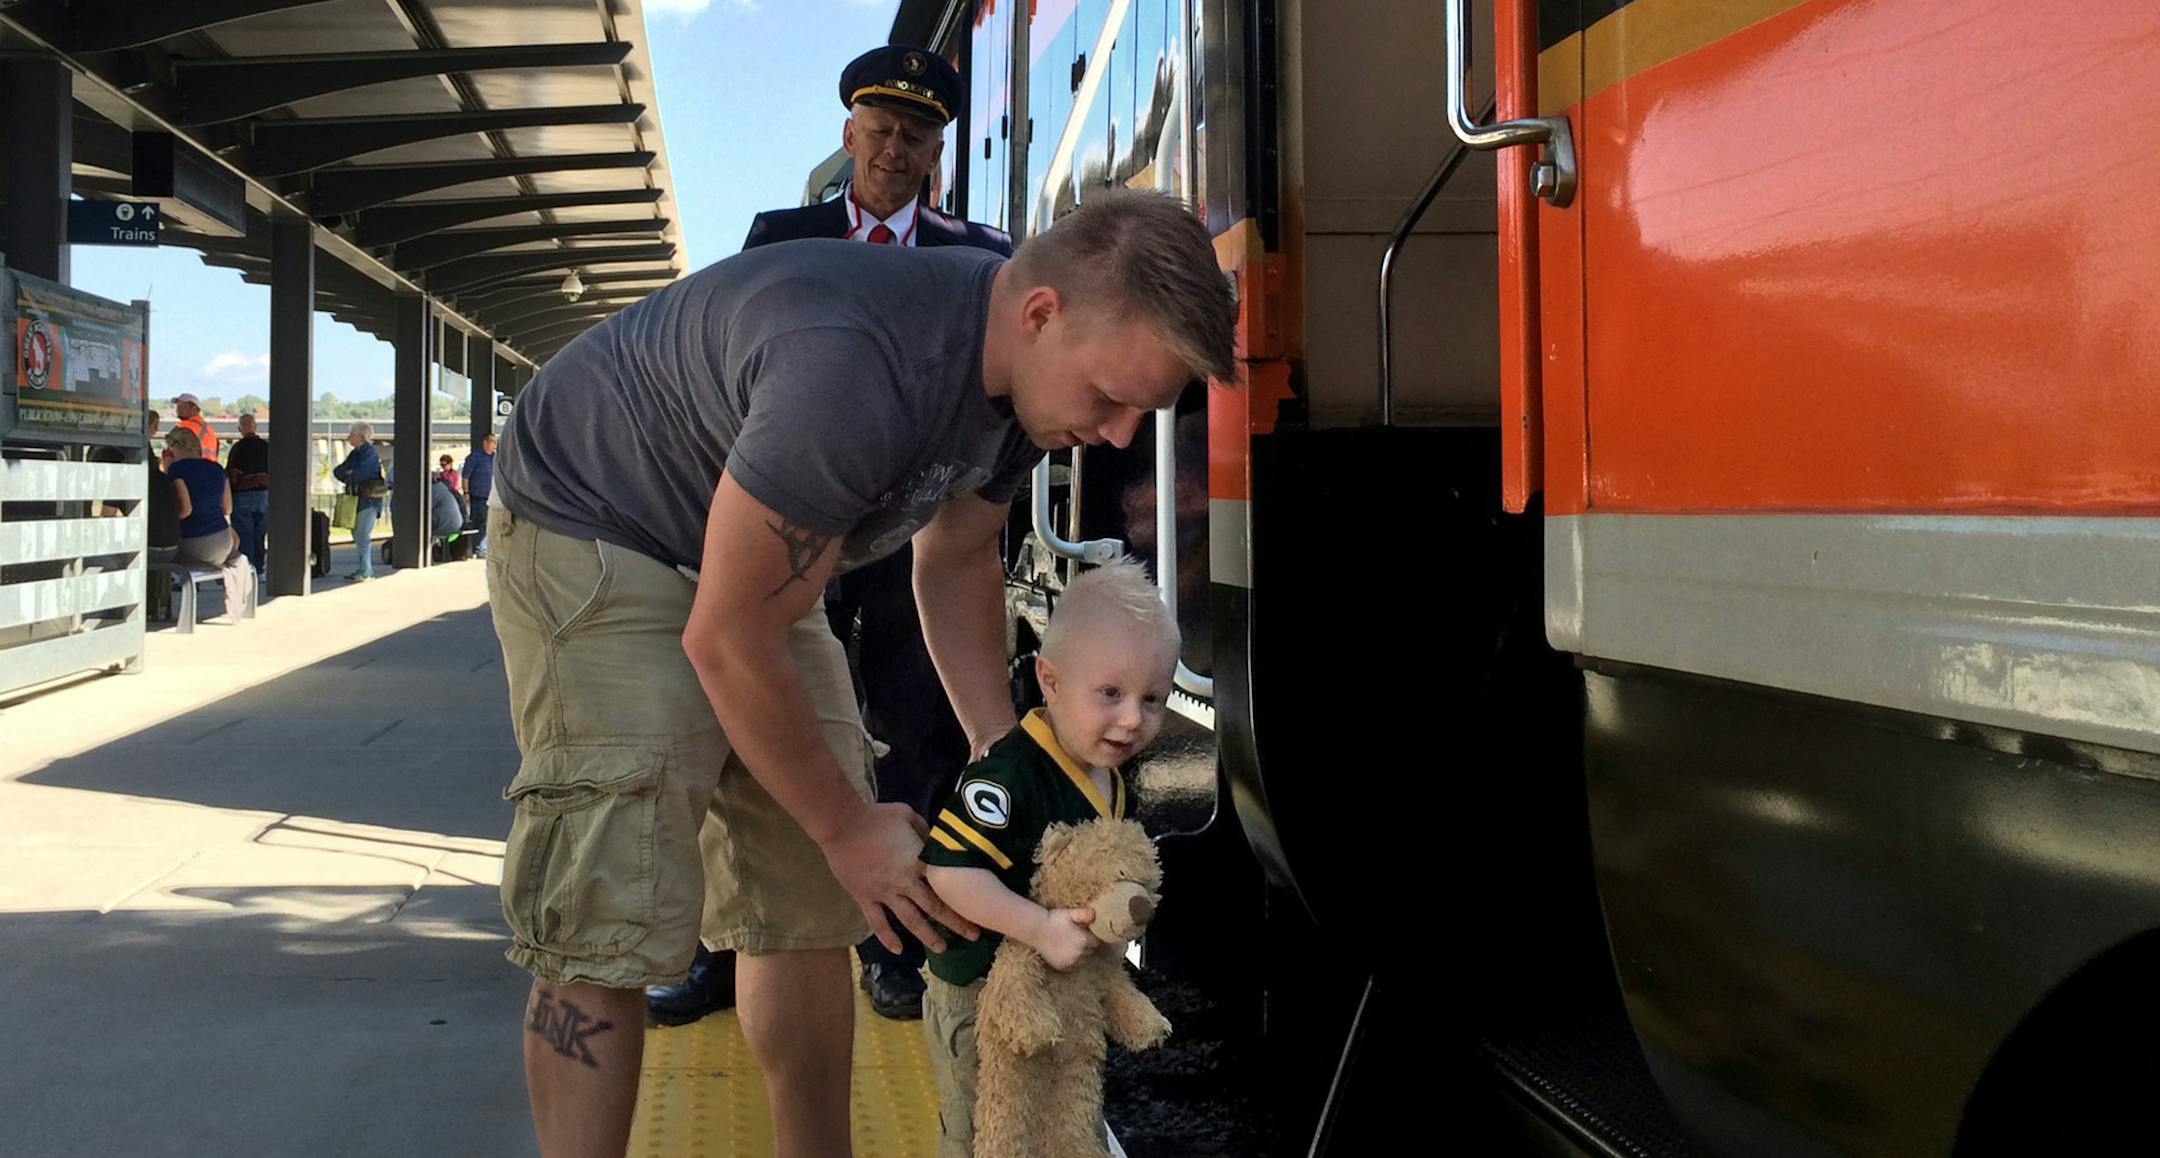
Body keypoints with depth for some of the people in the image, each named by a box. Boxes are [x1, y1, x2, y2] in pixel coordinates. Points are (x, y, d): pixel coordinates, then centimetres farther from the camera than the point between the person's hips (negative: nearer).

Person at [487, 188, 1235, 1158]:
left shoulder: (1030, 367, -10)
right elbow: (727, 640, -29)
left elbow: (956, 563, 8)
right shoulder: (858, 372, -39)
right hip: (588, 525, -8)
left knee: (810, 899, 6)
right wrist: (848, 827, -17)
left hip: (750, 549, 8)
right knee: (612, 915, -16)